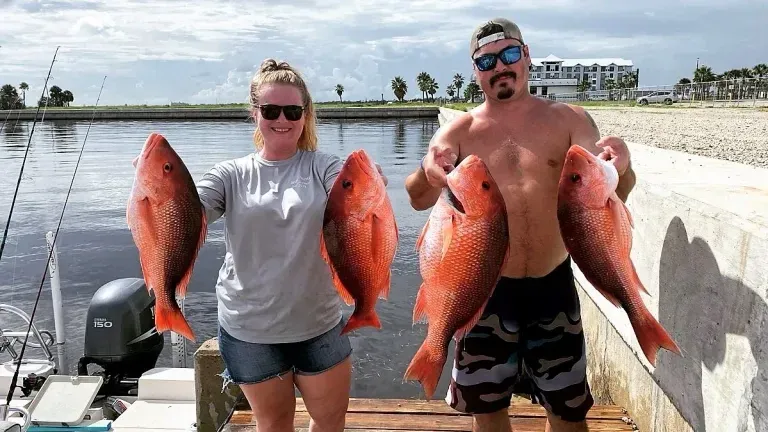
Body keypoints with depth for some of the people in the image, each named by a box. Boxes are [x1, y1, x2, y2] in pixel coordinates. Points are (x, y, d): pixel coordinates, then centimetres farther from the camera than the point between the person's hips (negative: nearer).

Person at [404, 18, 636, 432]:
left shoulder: (569, 120, -2)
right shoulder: (459, 131, -3)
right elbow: (418, 200, -16)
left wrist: (620, 170, -35)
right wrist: (427, 175, -40)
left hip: (553, 286, 1)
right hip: (487, 289, 0)